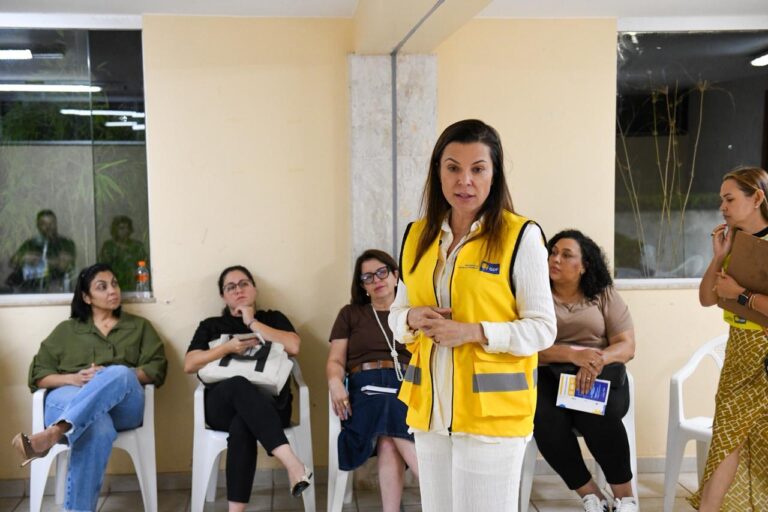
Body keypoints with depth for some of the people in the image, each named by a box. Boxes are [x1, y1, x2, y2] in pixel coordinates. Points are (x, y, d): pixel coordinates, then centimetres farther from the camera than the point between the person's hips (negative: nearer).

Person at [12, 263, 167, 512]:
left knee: (120, 373, -39)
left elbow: (157, 369, 10)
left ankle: (52, 435, -53)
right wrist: (74, 378, -7)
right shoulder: (67, 329, 24)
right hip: (68, 398, 0)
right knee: (97, 429, -40)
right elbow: (38, 374, 14)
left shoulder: (139, 326, 24)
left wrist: (113, 376, -9)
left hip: (123, 404, 1)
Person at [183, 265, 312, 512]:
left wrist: (252, 323, 1)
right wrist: (228, 348, -8)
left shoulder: (273, 318, 21)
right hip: (222, 404, 0)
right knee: (239, 385, -39)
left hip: (269, 402, 0)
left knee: (241, 426, -38)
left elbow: (294, 346, -1)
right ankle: (293, 464, -51)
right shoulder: (211, 326, 23)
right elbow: (189, 365, 8)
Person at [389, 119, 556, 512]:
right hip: (429, 410, 5)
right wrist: (412, 320, -8)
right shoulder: (417, 236, 6)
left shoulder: (520, 236, -9)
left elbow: (542, 329, -9)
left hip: (492, 411, -5)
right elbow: (396, 314, 14)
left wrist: (474, 332, -21)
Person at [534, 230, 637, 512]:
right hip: (549, 376, 0)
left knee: (597, 416, -33)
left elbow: (627, 346, 1)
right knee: (546, 422, -32)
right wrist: (573, 354, -25)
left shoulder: (604, 295, 9)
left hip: (602, 375, 0)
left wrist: (598, 361, -21)